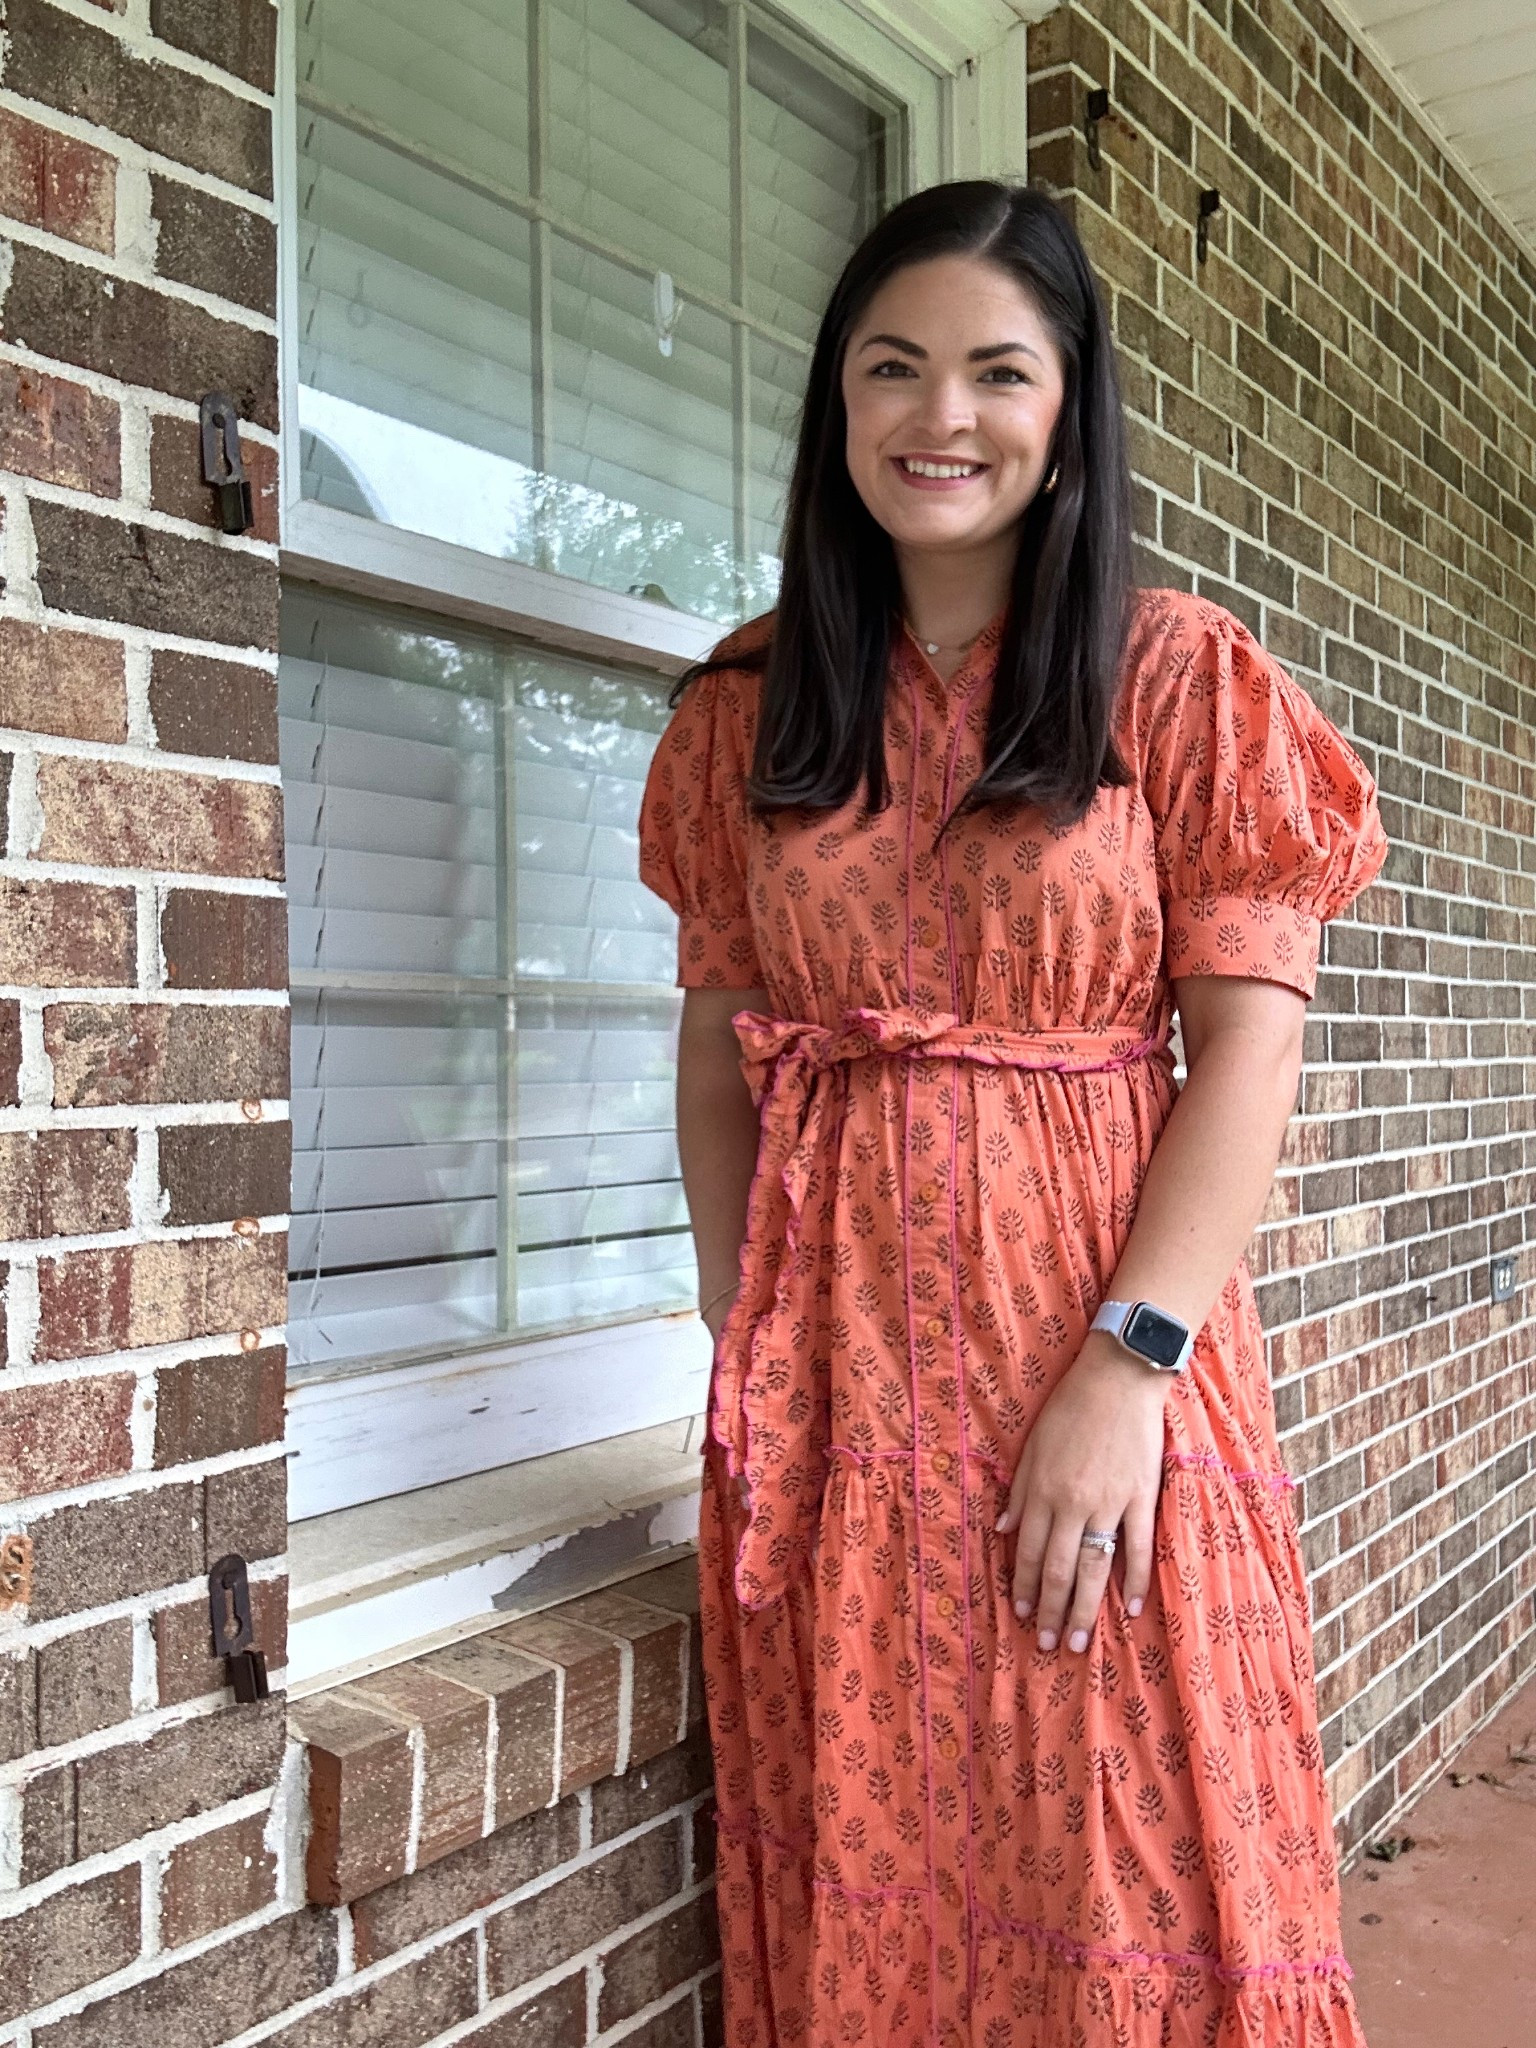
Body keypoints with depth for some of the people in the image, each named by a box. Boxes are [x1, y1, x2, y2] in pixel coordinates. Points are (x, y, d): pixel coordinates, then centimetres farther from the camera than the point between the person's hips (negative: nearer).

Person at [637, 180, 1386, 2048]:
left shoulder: (1180, 677, 0)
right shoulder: (746, 708, 9)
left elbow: (1250, 1047, -6)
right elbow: (717, 1053, 10)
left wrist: (1130, 1364, -16)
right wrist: (742, 1349, 3)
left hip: (1101, 1327, -2)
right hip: (832, 1357, 3)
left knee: (1115, 1866, 7)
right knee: (854, 1880, 13)